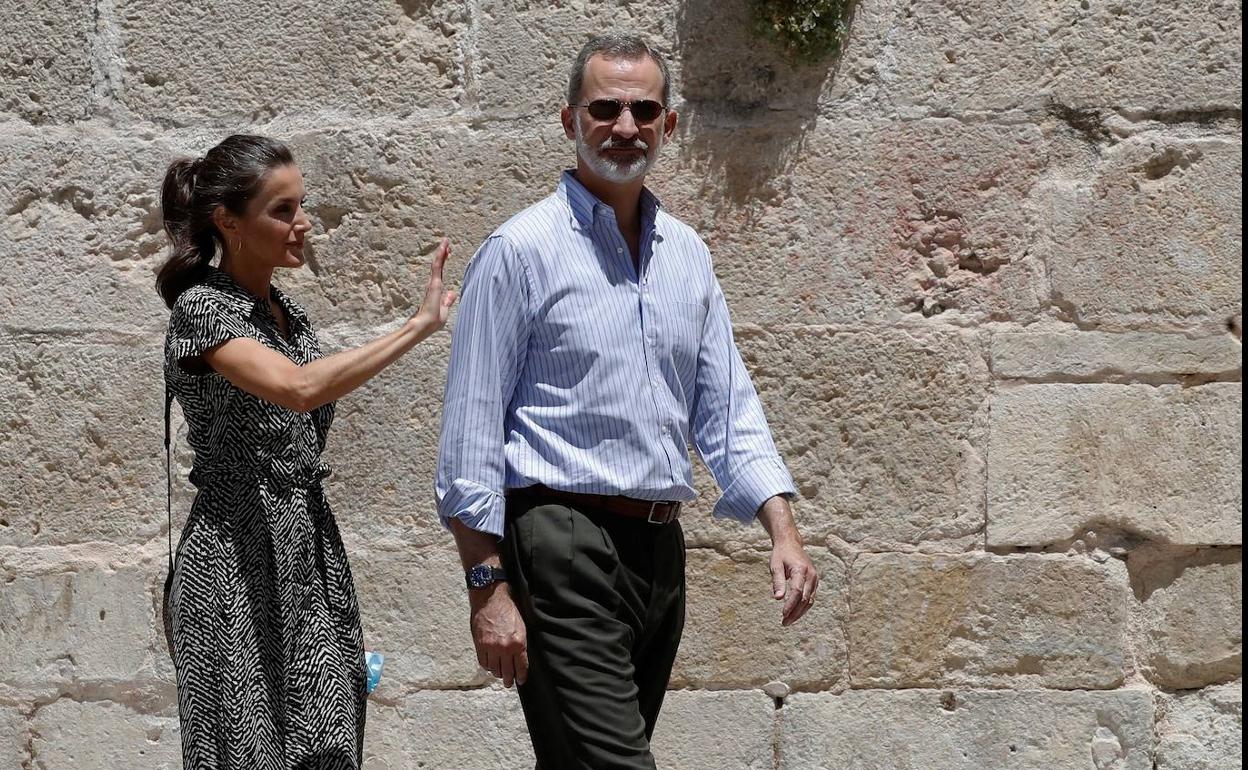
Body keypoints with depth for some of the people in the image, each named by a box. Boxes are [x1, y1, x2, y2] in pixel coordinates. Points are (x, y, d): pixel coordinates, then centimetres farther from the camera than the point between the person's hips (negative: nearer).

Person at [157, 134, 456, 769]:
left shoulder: (284, 311, 15)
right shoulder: (202, 308, -11)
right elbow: (298, 388, -28)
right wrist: (420, 325, -27)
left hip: (310, 552, 8)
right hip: (238, 560, -8)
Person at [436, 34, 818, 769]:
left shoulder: (687, 255, 14)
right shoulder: (522, 250, -5)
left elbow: (728, 407, 14)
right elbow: (472, 432, -7)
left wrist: (784, 530, 0)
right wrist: (489, 586, -12)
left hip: (660, 546, 7)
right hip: (565, 547, -6)